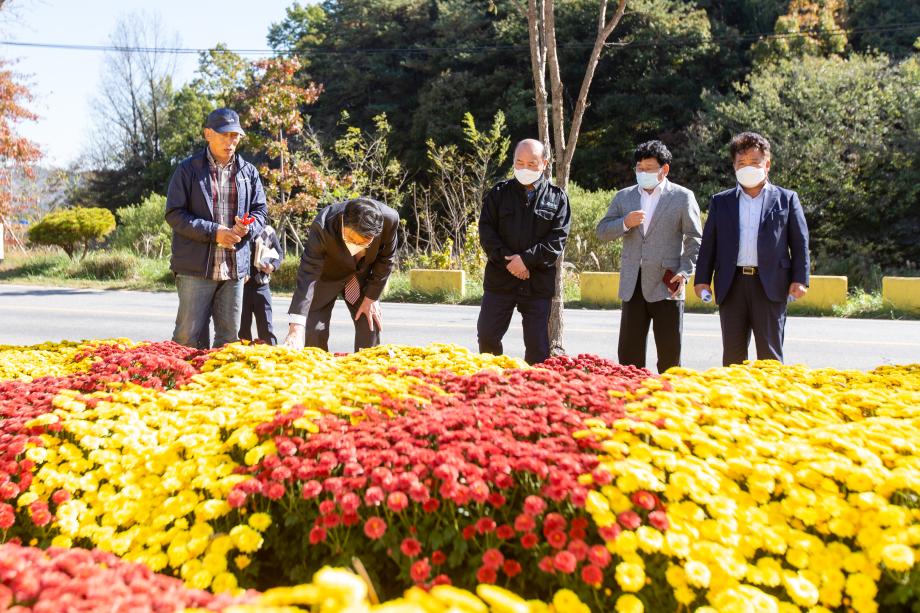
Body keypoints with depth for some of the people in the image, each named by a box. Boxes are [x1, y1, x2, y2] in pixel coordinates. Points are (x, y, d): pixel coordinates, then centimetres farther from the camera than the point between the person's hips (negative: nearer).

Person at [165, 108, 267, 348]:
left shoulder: (249, 172, 12)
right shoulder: (188, 169, 0)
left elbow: (260, 211, 15)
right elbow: (174, 214, -4)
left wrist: (248, 227, -9)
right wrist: (213, 232, -15)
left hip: (235, 267, 4)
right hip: (196, 267, -4)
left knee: (229, 336, 10)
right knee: (189, 335, -3)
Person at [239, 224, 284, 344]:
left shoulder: (268, 230, 4)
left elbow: (279, 253, 15)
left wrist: (273, 266, -3)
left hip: (261, 285, 0)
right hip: (241, 284, 0)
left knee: (265, 325, 3)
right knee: (243, 326, 7)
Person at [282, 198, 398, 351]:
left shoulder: (390, 219, -32)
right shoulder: (322, 227, -39)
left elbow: (385, 260, -13)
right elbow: (307, 276, -40)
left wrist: (371, 297, -10)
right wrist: (296, 328, -48)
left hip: (363, 276, 2)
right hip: (326, 276, -2)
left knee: (371, 325, -2)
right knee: (314, 331, -9)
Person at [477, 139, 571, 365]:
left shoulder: (557, 198, 4)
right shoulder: (499, 193, 7)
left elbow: (558, 238, -5)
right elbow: (486, 231, 0)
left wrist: (527, 259, -15)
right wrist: (506, 260, -14)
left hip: (539, 284, -1)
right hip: (500, 280, 1)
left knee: (538, 344, 3)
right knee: (487, 337, 3)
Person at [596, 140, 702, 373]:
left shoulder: (682, 197, 2)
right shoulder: (623, 197, 12)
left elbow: (694, 239, 2)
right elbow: (602, 232, 10)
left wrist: (685, 272, -10)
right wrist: (625, 223, -10)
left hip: (666, 285, -3)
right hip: (632, 285, 3)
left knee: (670, 353, 3)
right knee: (629, 353, 5)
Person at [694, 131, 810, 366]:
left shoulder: (786, 199, 9)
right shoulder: (720, 201, 14)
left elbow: (800, 242, 6)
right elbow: (709, 243, 12)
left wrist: (800, 279, -4)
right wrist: (702, 279, 3)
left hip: (770, 286, -2)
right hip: (732, 285, 2)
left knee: (769, 354, 1)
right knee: (732, 353, 6)